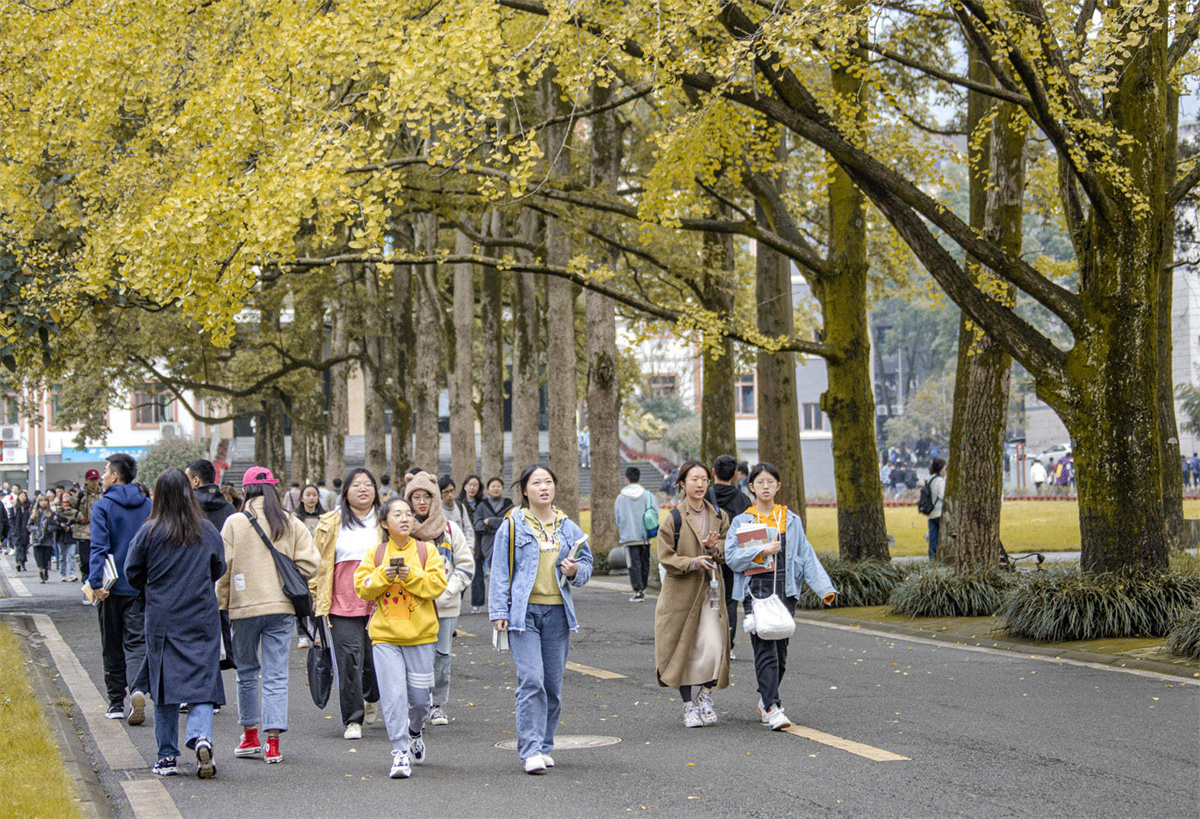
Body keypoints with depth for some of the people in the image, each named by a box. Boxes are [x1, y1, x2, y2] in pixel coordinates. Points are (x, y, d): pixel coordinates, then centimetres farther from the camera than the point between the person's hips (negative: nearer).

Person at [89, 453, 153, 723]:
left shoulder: (103, 506, -6)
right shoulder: (149, 506, 5)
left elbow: (99, 547, -15)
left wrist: (96, 582, -19)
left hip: (113, 588, -2)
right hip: (142, 588, 2)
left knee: (113, 646, 10)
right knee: (137, 642, 1)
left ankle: (116, 703, 15)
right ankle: (137, 689, -24)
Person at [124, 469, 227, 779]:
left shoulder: (150, 532, -8)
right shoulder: (207, 531, -2)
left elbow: (133, 573, 1)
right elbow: (219, 569, 10)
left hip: (162, 618, -1)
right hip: (202, 619, 1)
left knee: (164, 683, 8)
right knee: (202, 679, 2)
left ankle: (167, 756, 11)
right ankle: (201, 736, -23)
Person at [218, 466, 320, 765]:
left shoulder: (235, 523, -3)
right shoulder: (291, 523, 2)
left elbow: (224, 568, -3)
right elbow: (310, 563, -4)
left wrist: (222, 604, 7)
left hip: (244, 607, -1)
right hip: (281, 607, 1)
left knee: (247, 671, 14)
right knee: (276, 675, 2)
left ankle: (250, 736, 21)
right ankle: (273, 742, -3)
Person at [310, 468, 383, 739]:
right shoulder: (331, 523, 8)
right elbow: (316, 561, 13)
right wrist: (316, 596, 8)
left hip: (378, 604, 1)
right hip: (342, 604, -1)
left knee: (376, 660, 6)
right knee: (348, 660, -8)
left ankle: (370, 699, 36)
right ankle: (353, 720, -2)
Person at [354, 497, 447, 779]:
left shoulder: (427, 551, 4)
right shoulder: (375, 554, 6)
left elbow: (437, 584, -6)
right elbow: (362, 587, 1)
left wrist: (411, 575, -18)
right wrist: (384, 576, -15)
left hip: (420, 634, 0)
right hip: (385, 634, 0)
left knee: (420, 695, 5)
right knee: (393, 695, -10)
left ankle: (415, 730, 37)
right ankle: (400, 753, -6)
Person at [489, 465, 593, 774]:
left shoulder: (568, 528, 11)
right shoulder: (512, 526, 1)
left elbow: (587, 563, 19)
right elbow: (500, 572, 2)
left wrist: (575, 571, -4)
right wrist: (498, 611, -4)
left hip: (557, 611, 4)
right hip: (524, 611, -4)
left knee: (553, 684, 6)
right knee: (531, 680, -14)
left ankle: (543, 746, 18)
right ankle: (531, 751, -13)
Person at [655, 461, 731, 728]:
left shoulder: (719, 517, 6)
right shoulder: (674, 519, -5)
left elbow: (727, 551, 12)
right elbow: (666, 558, -6)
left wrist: (713, 548, -11)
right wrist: (692, 562, -21)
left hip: (710, 590, 3)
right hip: (681, 592, -3)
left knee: (714, 647, -9)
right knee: (683, 649, 2)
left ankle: (705, 695, 14)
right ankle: (688, 706, 16)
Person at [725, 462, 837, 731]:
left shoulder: (791, 520, 12)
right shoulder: (741, 521, 6)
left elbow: (807, 557, 9)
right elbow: (732, 557, -3)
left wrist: (824, 588, -1)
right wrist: (762, 550, -16)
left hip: (785, 590, 3)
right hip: (756, 590, -3)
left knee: (780, 649, 6)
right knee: (765, 648, -13)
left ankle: (765, 699, 24)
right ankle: (772, 708, -16)